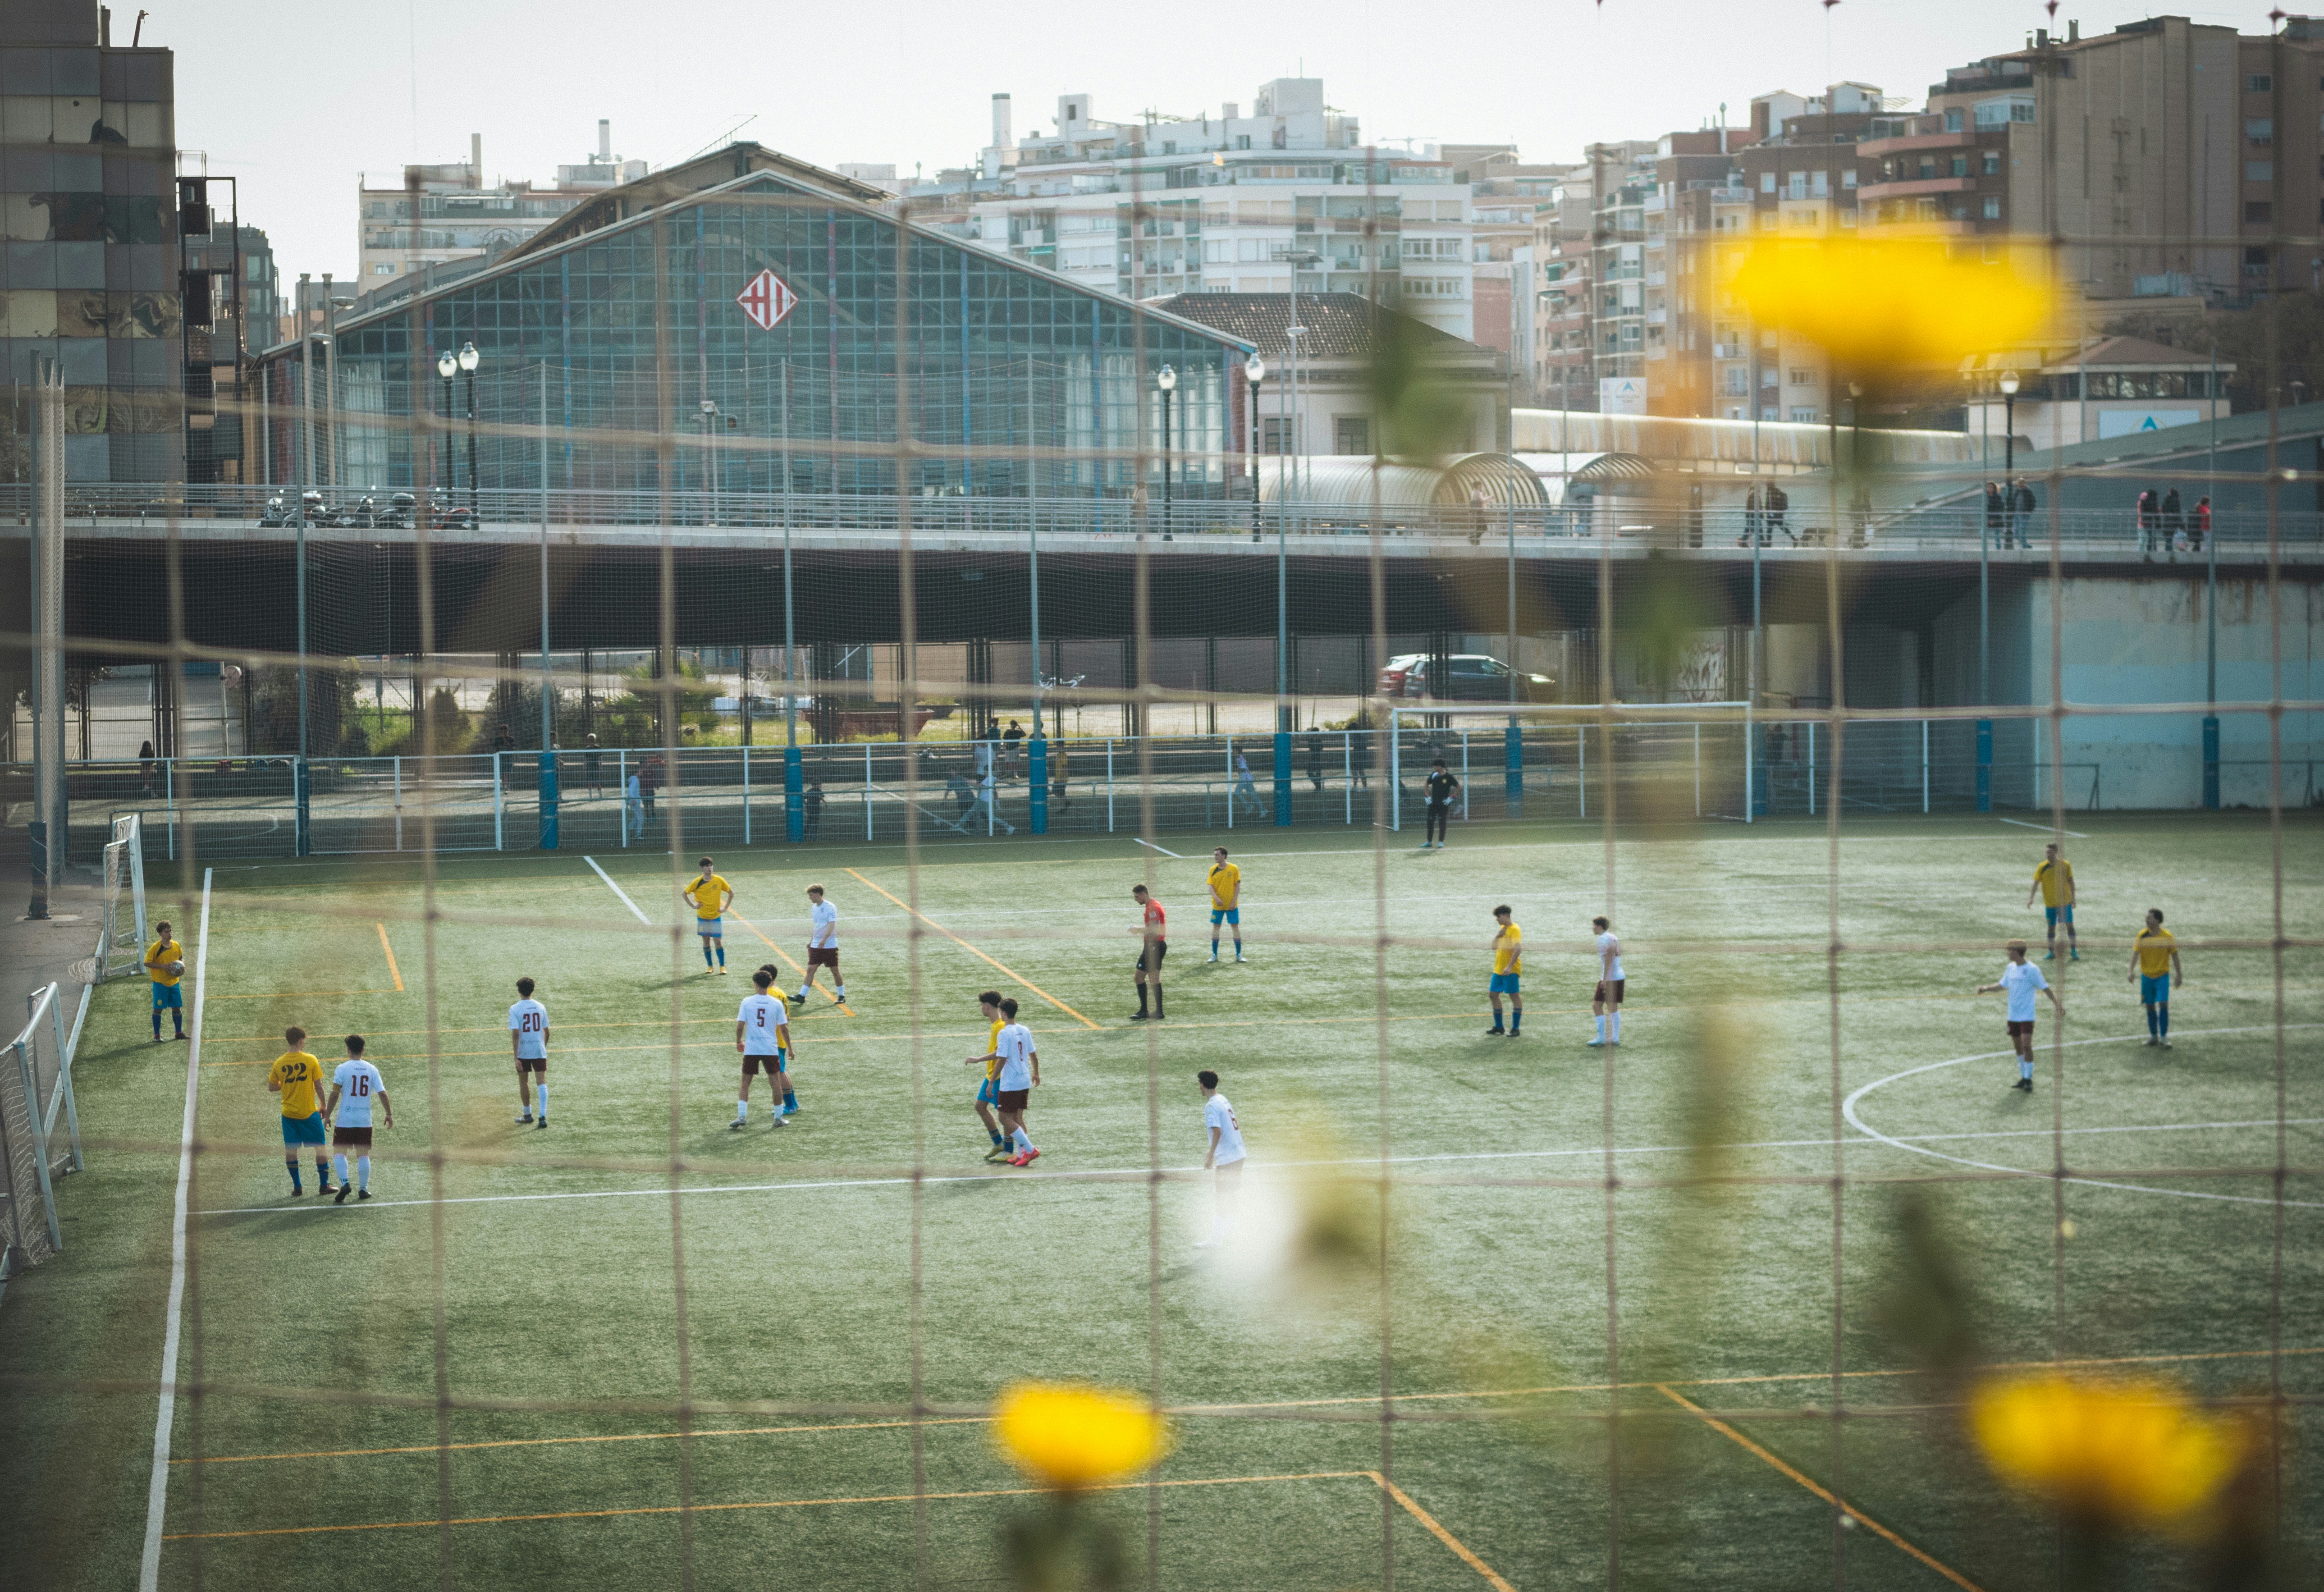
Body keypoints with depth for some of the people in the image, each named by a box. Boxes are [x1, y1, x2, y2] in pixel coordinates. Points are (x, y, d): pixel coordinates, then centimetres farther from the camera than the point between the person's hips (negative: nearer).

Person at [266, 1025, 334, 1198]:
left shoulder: (280, 1063, -2)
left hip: (288, 1113, 2)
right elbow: (319, 1086, -6)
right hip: (309, 1112, -2)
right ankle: (324, 1185, 9)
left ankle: (296, 1187, 8)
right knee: (320, 1148, 8)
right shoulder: (310, 1060, -9)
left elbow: (271, 1088, 5)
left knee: (291, 1150, 8)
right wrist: (323, 1106, 7)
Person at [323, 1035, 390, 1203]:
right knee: (363, 1155, 10)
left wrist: (328, 1115, -1)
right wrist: (389, 1115, 12)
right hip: (365, 1120, 3)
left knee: (339, 1152, 5)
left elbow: (334, 1095, -9)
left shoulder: (342, 1069, -7)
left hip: (345, 1120, -3)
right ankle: (363, 1189, 12)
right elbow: (382, 1094, 2)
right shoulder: (371, 1069, 2)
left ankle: (344, 1183, -14)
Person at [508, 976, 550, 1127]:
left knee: (523, 1082, 14)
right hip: (540, 1050, 2)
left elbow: (515, 1034, -16)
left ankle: (527, 1115, 26)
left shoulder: (515, 1009, -10)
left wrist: (516, 1056, -16)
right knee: (542, 1082, 1)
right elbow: (547, 1032, 8)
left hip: (523, 1051, -2)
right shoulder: (541, 1007, 2)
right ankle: (543, 1116, -12)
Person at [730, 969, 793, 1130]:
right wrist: (790, 1048, 10)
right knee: (776, 1083, 9)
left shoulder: (747, 1002, -4)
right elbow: (784, 1027, 0)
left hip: (751, 1049, 0)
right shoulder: (777, 1003, -3)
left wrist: (739, 1042, 14)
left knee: (745, 1083, 9)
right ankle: (778, 1118, 13)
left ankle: (742, 1116, -3)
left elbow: (740, 1026, -5)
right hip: (771, 1048, 0)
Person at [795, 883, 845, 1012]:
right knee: (810, 970, -4)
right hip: (816, 946, 6)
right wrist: (811, 941, 22)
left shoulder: (830, 908, -13)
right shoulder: (813, 908, 10)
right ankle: (802, 997, -9)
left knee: (835, 971, 4)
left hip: (830, 945, -6)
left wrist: (824, 940, -36)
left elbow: (831, 926, -23)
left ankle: (841, 995, 19)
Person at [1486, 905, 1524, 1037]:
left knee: (1514, 996, -5)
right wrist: (1498, 936, -2)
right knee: (1493, 994, 9)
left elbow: (1518, 949, -23)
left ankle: (1515, 1029, -3)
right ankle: (1498, 1027, 16)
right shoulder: (1503, 929, 16)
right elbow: (1493, 947, 17)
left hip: (1510, 971, -9)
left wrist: (1510, 967, -30)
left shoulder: (1514, 930, -13)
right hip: (1498, 969, 9)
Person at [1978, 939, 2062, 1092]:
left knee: (2026, 1046, -13)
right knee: (2018, 1047, 10)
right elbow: (2002, 986, 22)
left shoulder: (2032, 970, -11)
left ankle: (2029, 1080, -5)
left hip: (2027, 1016, -7)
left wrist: (2058, 1004, -14)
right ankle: (2024, 1078, 20)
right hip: (2013, 1016, 7)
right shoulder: (2011, 968, 9)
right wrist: (1986, 988, 8)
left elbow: (2046, 988, -7)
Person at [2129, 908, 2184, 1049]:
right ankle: (2154, 1036, 21)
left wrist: (2179, 975, 3)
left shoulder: (2167, 936, -8)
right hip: (2147, 976, 2)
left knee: (2163, 1004, -14)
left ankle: (2164, 1037, -6)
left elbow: (2175, 956, 1)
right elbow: (2135, 953, -11)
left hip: (2163, 975, -2)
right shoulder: (2142, 936, -5)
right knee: (2150, 1007, 7)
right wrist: (2131, 971, -24)